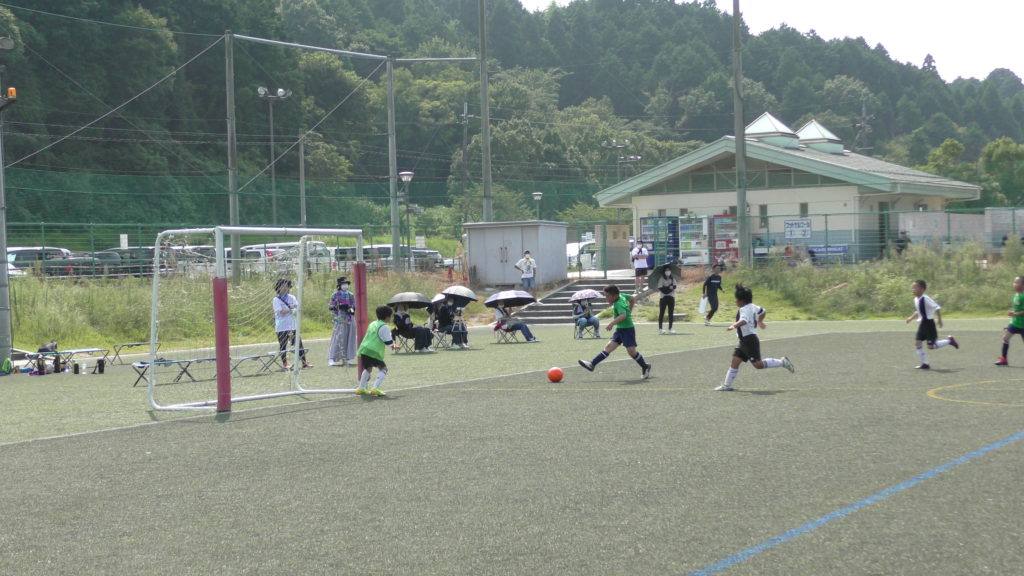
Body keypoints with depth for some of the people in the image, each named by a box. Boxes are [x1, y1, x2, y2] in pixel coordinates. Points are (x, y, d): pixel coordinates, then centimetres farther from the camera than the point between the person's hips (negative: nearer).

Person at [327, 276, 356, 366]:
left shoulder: (351, 295, 14)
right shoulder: (336, 295, 1)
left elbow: (355, 306, 16)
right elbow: (330, 306, -2)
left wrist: (351, 309, -6)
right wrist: (338, 306, -18)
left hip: (350, 319, 5)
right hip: (340, 319, -5)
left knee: (349, 338, 4)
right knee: (338, 338, -13)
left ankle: (345, 359, 12)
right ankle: (331, 359, -14)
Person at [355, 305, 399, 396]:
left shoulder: (372, 324, 19)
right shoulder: (384, 327, -6)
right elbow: (388, 341, -6)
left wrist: (391, 344, 31)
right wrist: (394, 346, 16)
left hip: (364, 349, 8)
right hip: (374, 352, -8)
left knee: (367, 368, 26)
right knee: (383, 368, 2)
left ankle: (361, 388, 30)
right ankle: (375, 388, -12)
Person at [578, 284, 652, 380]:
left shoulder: (619, 304, -23)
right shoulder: (621, 296, 3)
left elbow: (623, 315, -41)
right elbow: (632, 298, 18)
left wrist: (612, 324, -49)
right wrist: (629, 310, 29)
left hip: (627, 329, -9)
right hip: (619, 329, 9)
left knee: (631, 351, -6)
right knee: (609, 347, 1)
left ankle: (645, 367, 14)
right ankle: (592, 364, -7)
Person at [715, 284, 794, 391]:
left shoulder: (744, 309, -18)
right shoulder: (753, 306, 12)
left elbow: (744, 321, -38)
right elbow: (763, 311, 31)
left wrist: (734, 326, -54)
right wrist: (760, 321, 49)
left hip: (750, 341, -10)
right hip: (744, 342, 10)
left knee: (758, 364, -8)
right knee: (735, 361, 5)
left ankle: (782, 362, 5)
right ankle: (727, 385, 6)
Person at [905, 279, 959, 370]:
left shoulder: (925, 298, -18)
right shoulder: (916, 299, 8)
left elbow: (937, 308, -20)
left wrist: (939, 319, -22)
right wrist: (911, 318, 13)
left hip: (929, 324, -8)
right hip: (922, 324, 8)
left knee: (931, 346, -7)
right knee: (917, 342, -1)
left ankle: (949, 341, 16)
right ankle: (925, 363, 6)